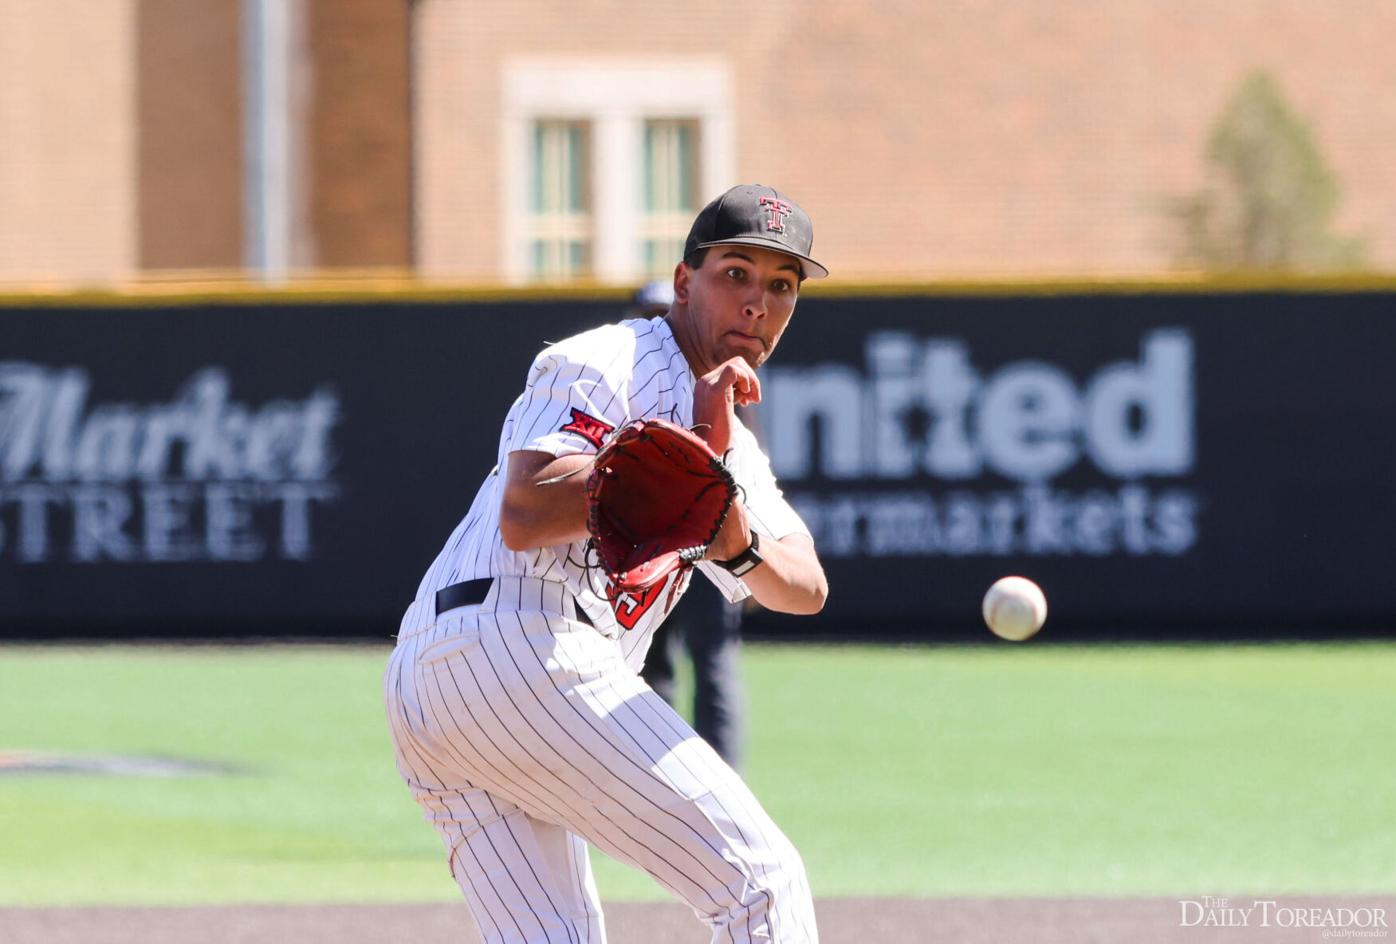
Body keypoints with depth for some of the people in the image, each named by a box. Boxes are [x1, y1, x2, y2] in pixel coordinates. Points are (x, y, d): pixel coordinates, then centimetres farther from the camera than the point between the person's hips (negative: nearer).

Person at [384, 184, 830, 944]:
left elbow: (806, 588, 10)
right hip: (514, 649, -10)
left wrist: (739, 546, -13)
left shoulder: (731, 444, 26)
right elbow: (525, 515, -18)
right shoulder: (606, 363, -2)